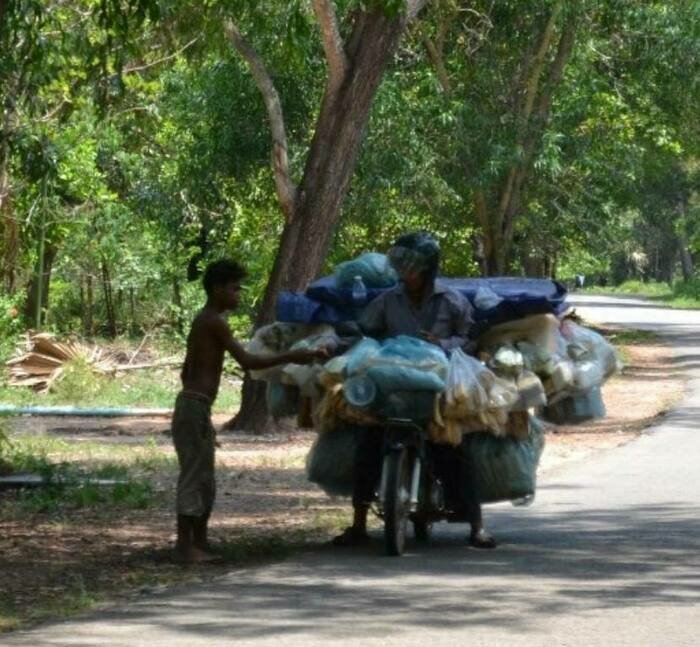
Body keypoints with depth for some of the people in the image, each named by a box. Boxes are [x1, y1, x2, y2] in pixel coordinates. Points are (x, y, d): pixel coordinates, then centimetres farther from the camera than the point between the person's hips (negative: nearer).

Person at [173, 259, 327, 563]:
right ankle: (185, 546, -7)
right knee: (194, 476, -8)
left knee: (205, 481, 13)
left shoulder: (203, 321, 18)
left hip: (192, 405, 10)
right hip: (195, 408, -10)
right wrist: (290, 357, -17)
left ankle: (199, 544, 16)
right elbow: (247, 361, -19)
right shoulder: (214, 322, -12)